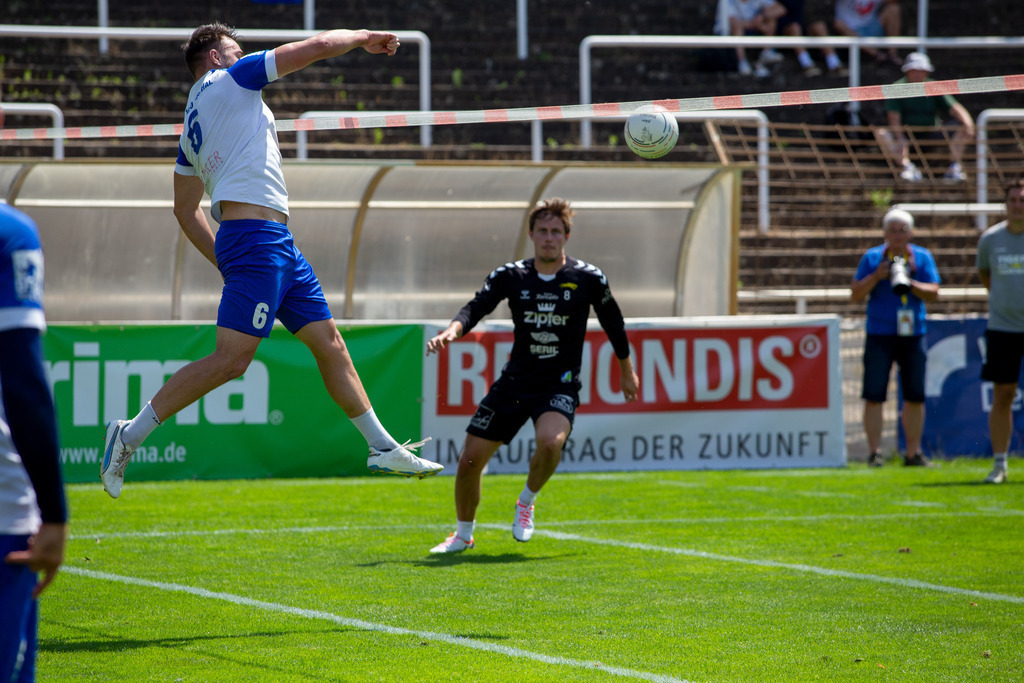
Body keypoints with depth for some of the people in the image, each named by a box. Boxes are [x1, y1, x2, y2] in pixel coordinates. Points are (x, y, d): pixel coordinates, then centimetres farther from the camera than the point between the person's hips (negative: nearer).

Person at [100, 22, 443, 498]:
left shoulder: (193, 122, 21)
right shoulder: (228, 80, -1)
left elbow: (185, 210, 23)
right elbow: (316, 47, 0)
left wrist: (225, 262, 24)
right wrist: (366, 37, 16)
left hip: (277, 245, 10)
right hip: (256, 236, -10)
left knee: (329, 344, 11)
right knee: (231, 358, -15)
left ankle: (383, 449, 14)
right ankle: (130, 434, -11)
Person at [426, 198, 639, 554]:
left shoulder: (588, 278, -4)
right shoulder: (510, 276, -1)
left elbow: (612, 322, 11)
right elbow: (476, 307, -14)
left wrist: (626, 371, 20)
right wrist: (452, 330, -35)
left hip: (560, 385, -2)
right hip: (514, 381, 2)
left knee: (550, 441, -33)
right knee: (470, 458, -1)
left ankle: (527, 500, -2)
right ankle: (463, 534, 23)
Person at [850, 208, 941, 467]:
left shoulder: (923, 257, 8)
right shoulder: (872, 258, 5)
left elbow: (933, 293, -1)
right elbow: (855, 295, 2)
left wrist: (909, 283, -17)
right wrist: (876, 277, -13)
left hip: (912, 336, 2)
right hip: (879, 336, -2)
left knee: (915, 396, 4)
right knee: (874, 395, -7)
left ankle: (913, 453, 13)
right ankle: (874, 452, -3)